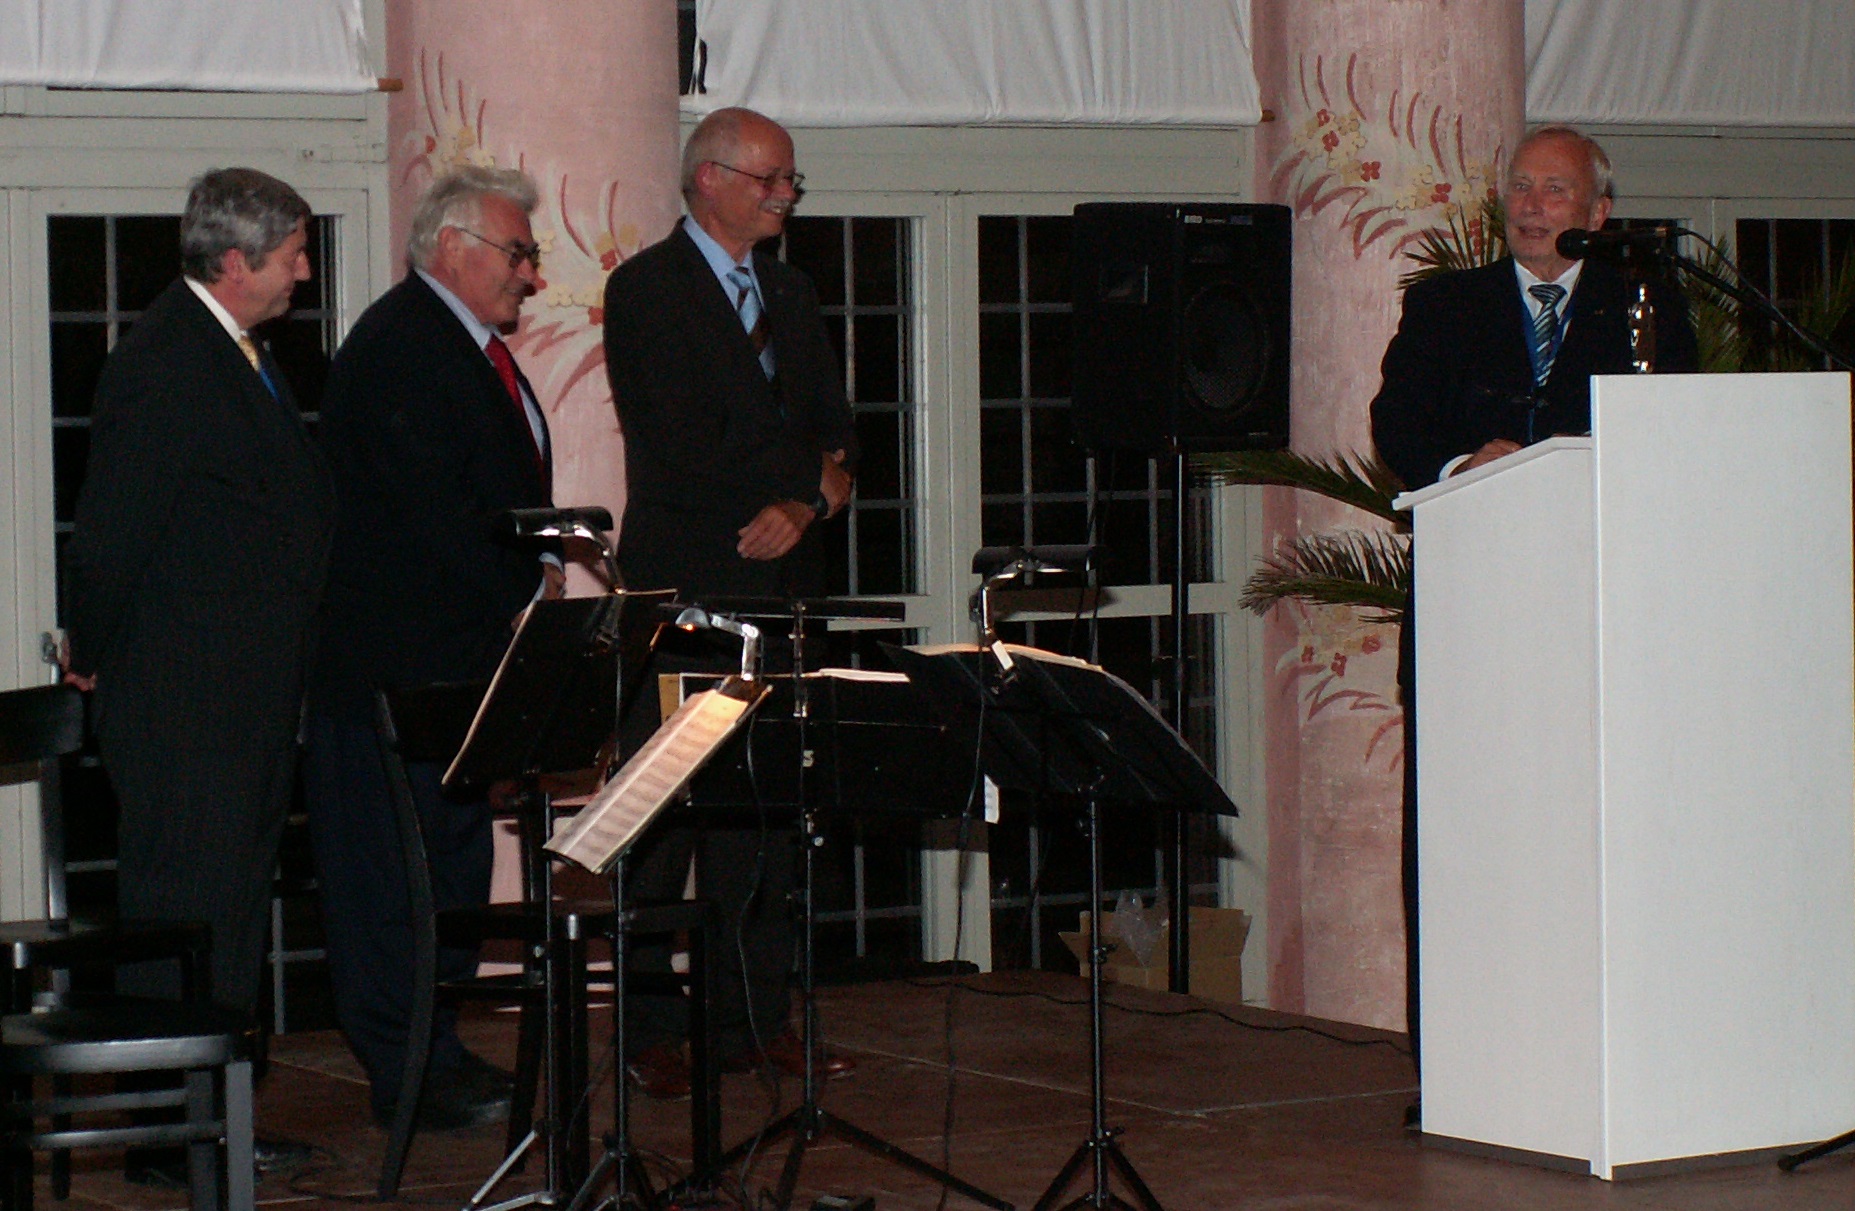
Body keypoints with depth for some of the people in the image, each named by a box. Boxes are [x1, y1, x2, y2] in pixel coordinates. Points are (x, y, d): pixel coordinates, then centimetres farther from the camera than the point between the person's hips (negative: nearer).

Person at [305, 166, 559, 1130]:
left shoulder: (472, 349, 18)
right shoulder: (399, 346, -15)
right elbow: (430, 509, -21)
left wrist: (535, 570, 8)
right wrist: (521, 598, -14)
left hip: (461, 650, 11)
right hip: (399, 659, -11)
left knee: (452, 845, 13)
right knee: (397, 859, -5)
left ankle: (435, 1054, 20)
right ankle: (409, 1075, -2)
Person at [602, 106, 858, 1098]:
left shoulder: (791, 294, 19)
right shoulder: (646, 290, -3)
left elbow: (833, 430, 14)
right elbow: (678, 455, -13)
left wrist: (806, 504, -8)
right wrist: (812, 477, -6)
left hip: (780, 588, 6)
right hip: (684, 588, -6)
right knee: (663, 819, -5)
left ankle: (755, 1019, 11)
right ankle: (649, 1032, -1)